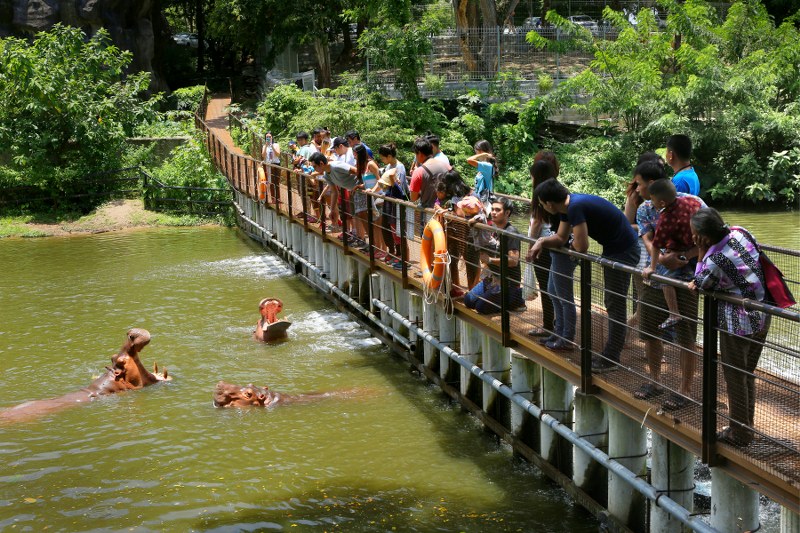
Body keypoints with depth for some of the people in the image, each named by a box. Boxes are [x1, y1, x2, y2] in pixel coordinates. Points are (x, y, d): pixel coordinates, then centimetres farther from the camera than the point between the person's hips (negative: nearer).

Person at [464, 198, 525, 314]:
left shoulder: (511, 232, -19)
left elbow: (513, 260, -26)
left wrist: (489, 260, -24)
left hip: (508, 281, -9)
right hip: (493, 277, 9)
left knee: (481, 307, -13)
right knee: (468, 300, 6)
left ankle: (516, 297, 2)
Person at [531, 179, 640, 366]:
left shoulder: (576, 207, -26)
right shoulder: (568, 205, 4)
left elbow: (581, 247, -26)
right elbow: (561, 237, 12)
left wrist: (573, 244, -4)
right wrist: (542, 242, -6)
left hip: (623, 252, -10)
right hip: (614, 248, 10)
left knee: (616, 304, -4)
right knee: (613, 303, 18)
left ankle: (610, 359, 1)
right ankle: (610, 353, 29)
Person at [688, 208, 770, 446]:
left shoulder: (714, 259, -23)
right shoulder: (740, 232, -4)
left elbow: (699, 284, -6)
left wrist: (701, 254, -8)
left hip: (737, 324, -8)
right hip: (762, 319, 8)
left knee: (735, 378, 9)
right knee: (748, 374, 22)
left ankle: (739, 434, 21)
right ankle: (748, 426, 34)